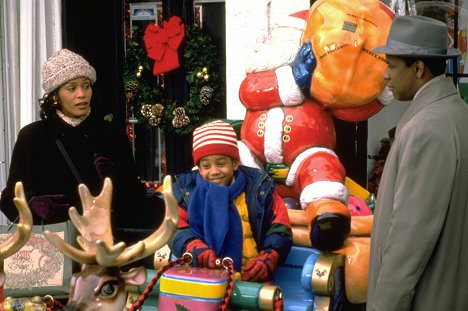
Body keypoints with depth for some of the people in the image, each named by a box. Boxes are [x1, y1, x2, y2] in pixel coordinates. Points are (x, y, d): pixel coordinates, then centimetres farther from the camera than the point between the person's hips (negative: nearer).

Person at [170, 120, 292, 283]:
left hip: (252, 277, 0)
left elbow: (279, 227, 11)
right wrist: (194, 247, -19)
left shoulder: (258, 186, 10)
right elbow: (178, 229, 3)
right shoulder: (186, 189, 11)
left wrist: (269, 257, -7)